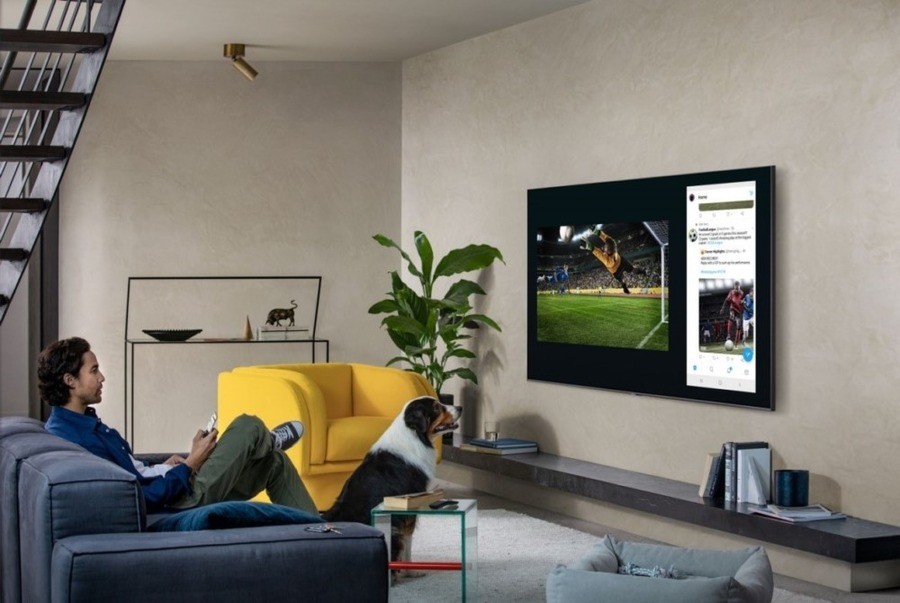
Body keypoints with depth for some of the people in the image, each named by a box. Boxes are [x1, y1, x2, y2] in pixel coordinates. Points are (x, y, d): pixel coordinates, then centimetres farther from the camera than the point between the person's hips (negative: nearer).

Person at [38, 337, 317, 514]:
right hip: (180, 501, -10)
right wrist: (190, 464, -18)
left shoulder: (76, 422, 5)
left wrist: (164, 467, 3)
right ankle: (267, 441, 33)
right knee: (248, 426, -2)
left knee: (275, 460, 13)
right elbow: (144, 500, -28)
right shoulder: (77, 439, -28)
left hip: (177, 487, 10)